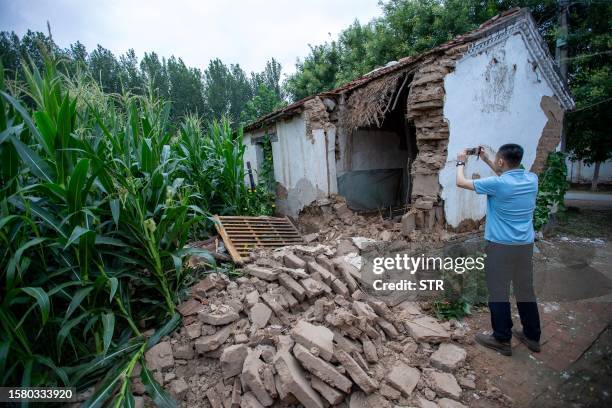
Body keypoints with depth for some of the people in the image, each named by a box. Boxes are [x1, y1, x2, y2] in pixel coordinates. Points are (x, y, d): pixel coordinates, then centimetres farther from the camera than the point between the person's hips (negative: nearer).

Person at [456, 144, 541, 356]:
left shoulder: (496, 184, -19)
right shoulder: (532, 179, 1)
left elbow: (461, 182, -7)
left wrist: (461, 163, 11)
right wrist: (486, 160, 25)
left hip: (501, 246, -6)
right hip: (526, 245, 7)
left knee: (499, 293, 6)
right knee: (526, 291, 18)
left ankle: (502, 340, 19)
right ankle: (532, 336, 33)